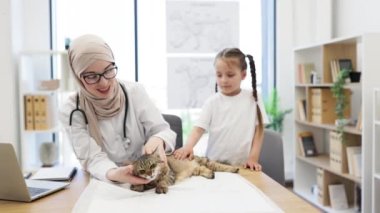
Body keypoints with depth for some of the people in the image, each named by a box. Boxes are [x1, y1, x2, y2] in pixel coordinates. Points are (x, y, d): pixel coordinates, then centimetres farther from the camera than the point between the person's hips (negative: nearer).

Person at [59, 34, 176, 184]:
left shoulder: (135, 92, -4)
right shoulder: (71, 112, -8)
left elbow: (163, 131, -6)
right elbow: (93, 159, -14)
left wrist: (158, 140, -29)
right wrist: (114, 174, -35)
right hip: (104, 183, -2)